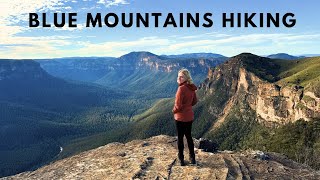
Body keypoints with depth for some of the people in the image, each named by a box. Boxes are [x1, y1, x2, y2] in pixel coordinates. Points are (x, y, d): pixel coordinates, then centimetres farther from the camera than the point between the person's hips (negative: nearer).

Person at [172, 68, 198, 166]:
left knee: (180, 137, 8)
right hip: (190, 116, 7)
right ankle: (192, 157, 28)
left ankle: (181, 158, 19)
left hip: (181, 117, -7)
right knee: (189, 136, 19)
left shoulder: (181, 88, -22)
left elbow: (178, 105, -22)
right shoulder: (191, 88, 2)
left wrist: (174, 110, -3)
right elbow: (195, 101, 14)